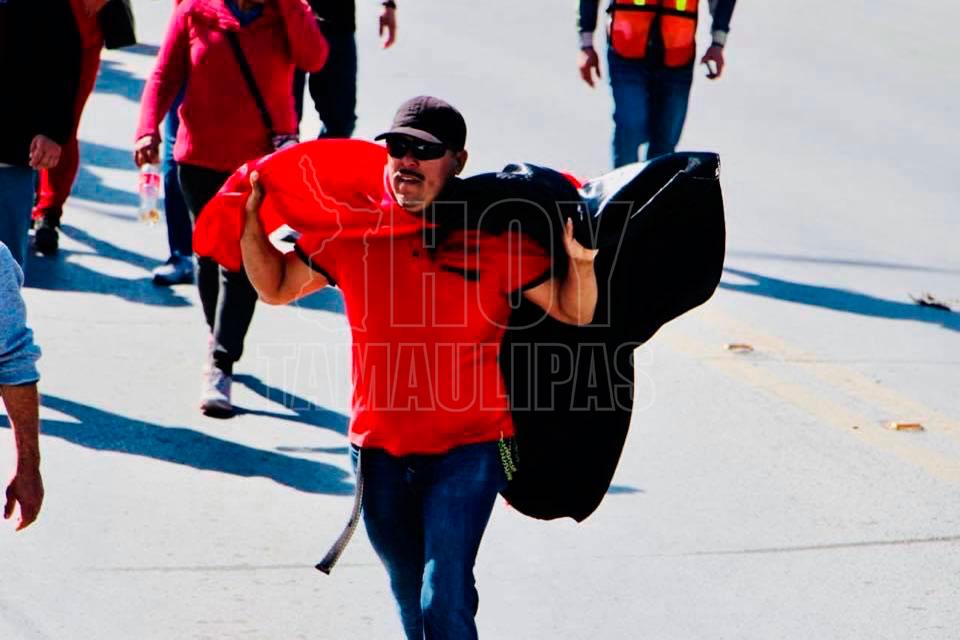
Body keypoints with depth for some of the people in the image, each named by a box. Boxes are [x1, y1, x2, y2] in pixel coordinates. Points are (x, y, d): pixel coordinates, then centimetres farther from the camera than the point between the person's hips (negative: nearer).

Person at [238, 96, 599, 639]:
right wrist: (251, 222, 0)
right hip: (380, 450, 4)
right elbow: (276, 287, 14)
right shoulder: (351, 232, 1)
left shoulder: (497, 239, -8)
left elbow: (574, 314, -6)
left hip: (466, 450, -4)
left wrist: (581, 262, -25)